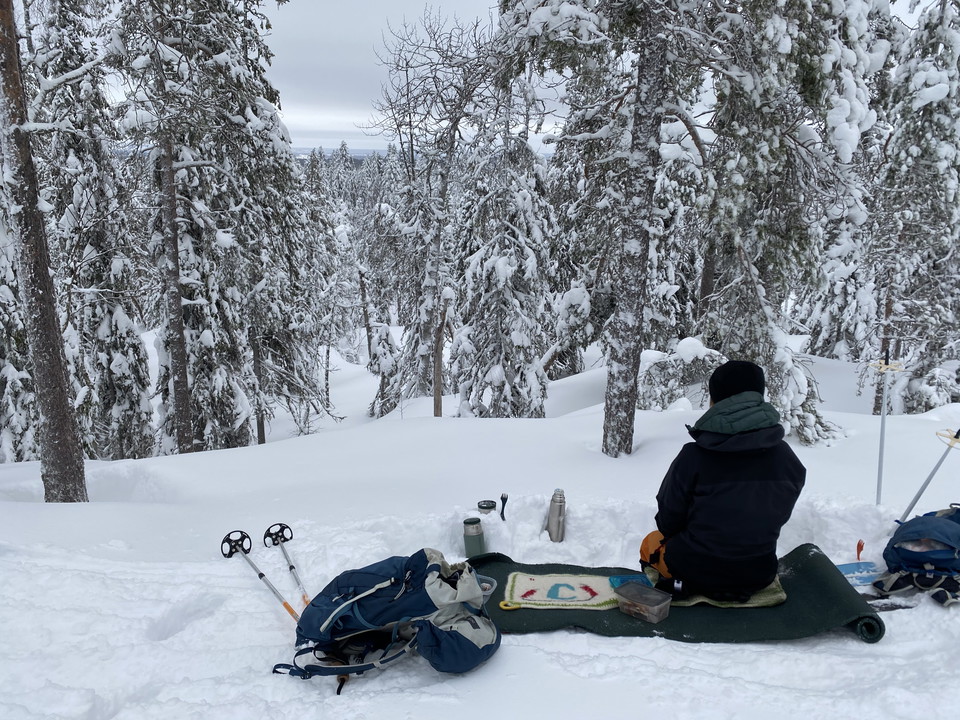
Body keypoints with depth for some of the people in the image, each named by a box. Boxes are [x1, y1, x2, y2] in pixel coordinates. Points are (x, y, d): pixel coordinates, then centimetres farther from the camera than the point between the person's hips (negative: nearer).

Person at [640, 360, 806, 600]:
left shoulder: (693, 457, -21)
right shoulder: (788, 460, -9)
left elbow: (668, 521, -10)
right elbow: (779, 516, 5)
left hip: (696, 573, -4)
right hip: (759, 576, 4)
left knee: (651, 541, 27)